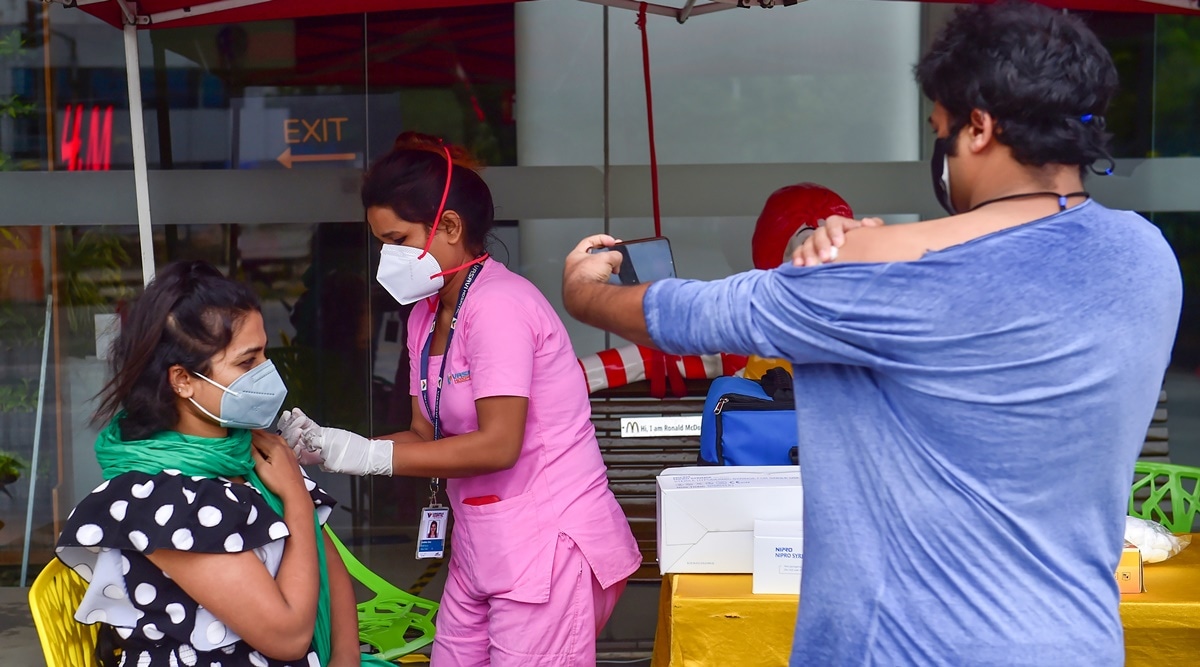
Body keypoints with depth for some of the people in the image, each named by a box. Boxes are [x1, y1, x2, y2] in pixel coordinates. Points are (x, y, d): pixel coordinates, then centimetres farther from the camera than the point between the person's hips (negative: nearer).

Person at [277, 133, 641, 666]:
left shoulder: (497, 305, -18)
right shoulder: (426, 315, 9)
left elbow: (498, 445, -23)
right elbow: (428, 436, 8)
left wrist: (366, 455, -20)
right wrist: (329, 446, -6)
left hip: (550, 543, -8)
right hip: (481, 543, 8)